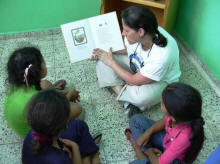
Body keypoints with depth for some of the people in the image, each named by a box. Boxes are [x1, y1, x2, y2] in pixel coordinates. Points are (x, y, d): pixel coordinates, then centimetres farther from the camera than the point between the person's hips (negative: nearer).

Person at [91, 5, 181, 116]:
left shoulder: (162, 55, -40)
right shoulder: (136, 34, -24)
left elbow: (135, 81, -27)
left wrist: (111, 61, -20)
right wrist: (103, 53, -12)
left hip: (161, 81, -6)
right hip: (135, 67, 6)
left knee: (143, 96, -40)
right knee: (103, 63, -13)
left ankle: (119, 90, -8)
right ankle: (128, 100, -14)